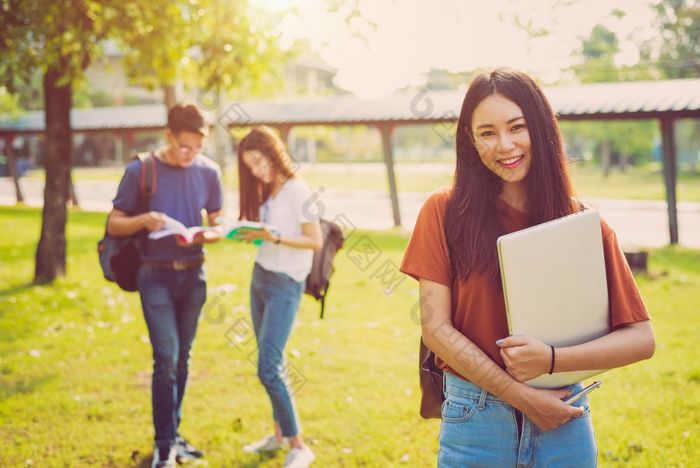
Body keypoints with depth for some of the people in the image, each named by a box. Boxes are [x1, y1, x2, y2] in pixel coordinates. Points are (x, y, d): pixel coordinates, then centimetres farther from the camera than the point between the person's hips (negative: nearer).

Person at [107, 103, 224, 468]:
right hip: (156, 276, -3)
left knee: (181, 359, 11)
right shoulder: (140, 171, -9)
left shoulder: (208, 171, 0)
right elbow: (113, 225, -3)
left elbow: (218, 227, 8)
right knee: (166, 359, -9)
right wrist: (143, 220, -23)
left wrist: (204, 236, -15)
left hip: (193, 275, 4)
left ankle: (172, 434, 25)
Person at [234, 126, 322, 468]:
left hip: (285, 283, -8)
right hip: (260, 276, 8)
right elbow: (264, 234, 10)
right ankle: (279, 433, 25)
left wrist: (276, 237, -24)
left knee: (268, 368, -12)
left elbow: (316, 241, -15)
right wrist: (249, 234, -9)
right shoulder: (266, 191, 11)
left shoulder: (298, 190, -13)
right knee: (270, 362, 13)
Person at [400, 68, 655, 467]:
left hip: (565, 422, 1)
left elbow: (641, 338, -3)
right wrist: (523, 398, -12)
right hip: (473, 423, -1)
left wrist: (551, 360, -18)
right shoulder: (444, 212, -5)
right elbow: (435, 327, -8)